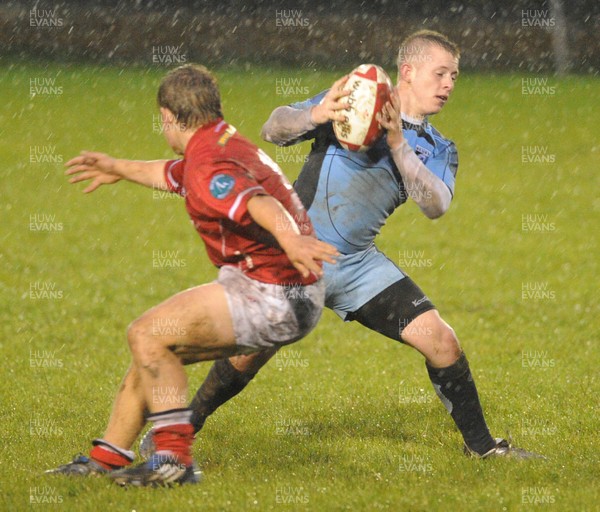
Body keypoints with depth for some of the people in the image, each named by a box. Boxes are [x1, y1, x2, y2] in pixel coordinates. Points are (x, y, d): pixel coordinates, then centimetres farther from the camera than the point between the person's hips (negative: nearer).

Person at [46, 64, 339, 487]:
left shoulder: (207, 164, -17)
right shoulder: (227, 143, 16)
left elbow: (257, 202, -38)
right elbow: (172, 175, 39)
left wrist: (290, 240, -58)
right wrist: (120, 169, 56)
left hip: (271, 298, -10)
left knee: (147, 334, -13)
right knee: (157, 344, 17)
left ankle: (175, 459, -12)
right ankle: (107, 459, 26)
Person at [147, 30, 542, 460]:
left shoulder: (438, 149, 8)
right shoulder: (352, 99, -2)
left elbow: (436, 205, -12)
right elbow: (273, 129, -7)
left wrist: (397, 143, -22)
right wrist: (317, 115, -28)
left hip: (359, 264, 4)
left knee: (441, 341, -8)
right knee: (248, 357, -6)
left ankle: (480, 444, 10)